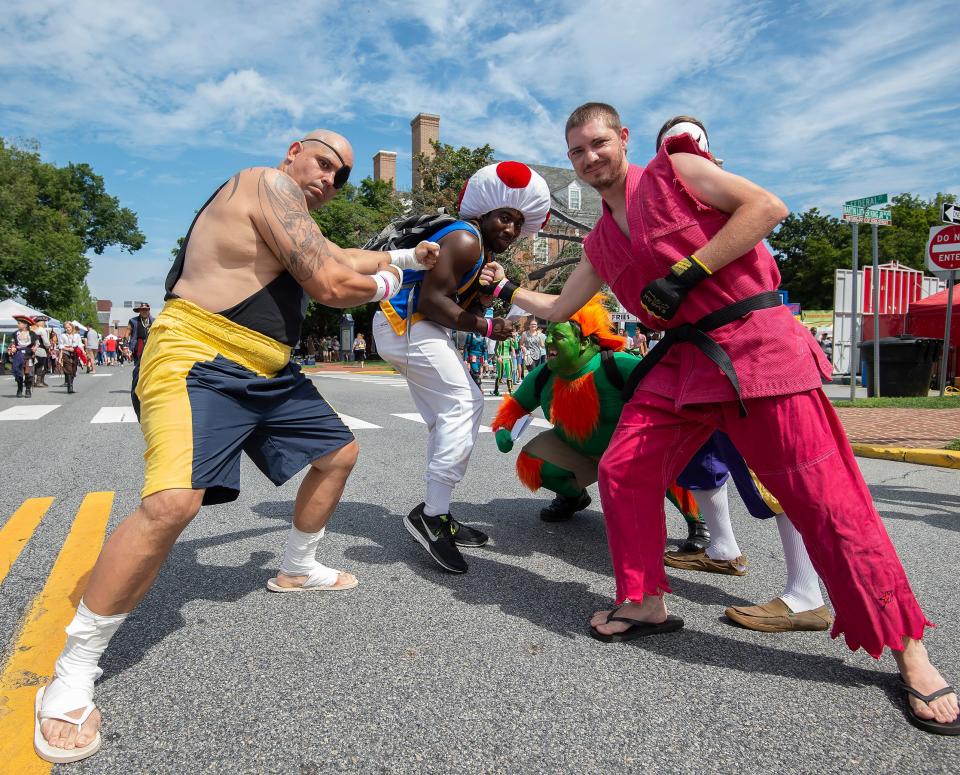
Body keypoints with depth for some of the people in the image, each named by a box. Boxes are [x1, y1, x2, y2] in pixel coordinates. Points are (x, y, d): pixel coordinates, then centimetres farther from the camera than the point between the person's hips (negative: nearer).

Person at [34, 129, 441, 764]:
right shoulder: (269, 185, -12)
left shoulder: (298, 223, 19)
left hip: (268, 372, 11)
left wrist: (407, 257, 38)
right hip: (198, 361, -11)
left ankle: (298, 568, 40)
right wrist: (385, 283, 0)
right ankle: (72, 674, -10)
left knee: (340, 453, 18)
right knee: (173, 503, -29)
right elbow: (332, 285, -20)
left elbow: (340, 258, 35)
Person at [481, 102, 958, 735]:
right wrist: (507, 290, 24)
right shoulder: (600, 242, 17)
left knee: (825, 498, -7)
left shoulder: (674, 171, -1)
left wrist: (687, 272, -16)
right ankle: (647, 605, 18)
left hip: (757, 343, -6)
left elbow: (767, 207, -11)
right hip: (684, 359, 7)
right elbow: (558, 308, 28)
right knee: (622, 470, 1)